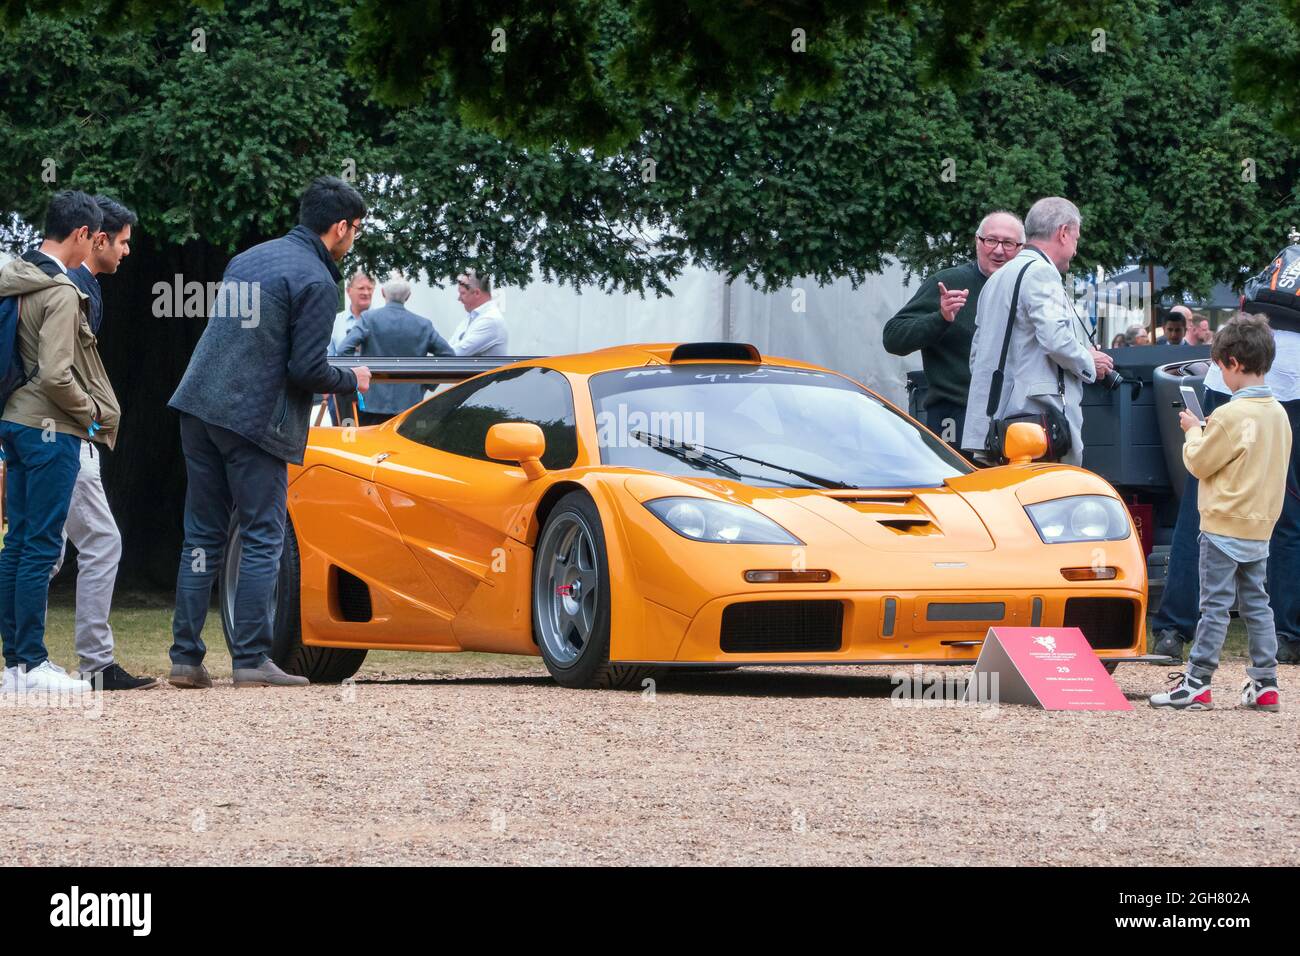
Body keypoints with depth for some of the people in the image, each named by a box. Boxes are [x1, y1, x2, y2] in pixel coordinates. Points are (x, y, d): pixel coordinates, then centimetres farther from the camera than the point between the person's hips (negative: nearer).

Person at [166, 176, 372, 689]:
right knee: (262, 540, -1)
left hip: (199, 408, 7)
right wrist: (352, 380, 7)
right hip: (254, 421, -7)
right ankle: (251, 660, -4)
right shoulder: (314, 281, -9)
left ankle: (185, 656, 7)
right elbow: (306, 369, -14)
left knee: (203, 537, 10)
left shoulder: (247, 260, 16)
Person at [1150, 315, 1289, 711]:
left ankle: (1196, 683, -5)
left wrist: (1193, 432, 6)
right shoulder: (1278, 413, 7)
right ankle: (1264, 683, 10)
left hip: (1225, 526, -8)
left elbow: (1199, 462, -11)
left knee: (1215, 605, -6)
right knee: (1256, 603, 11)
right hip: (1261, 525, 8)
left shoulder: (1231, 416, -18)